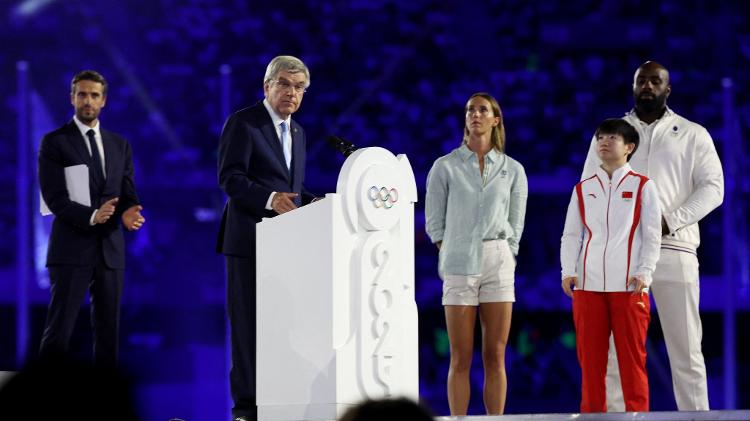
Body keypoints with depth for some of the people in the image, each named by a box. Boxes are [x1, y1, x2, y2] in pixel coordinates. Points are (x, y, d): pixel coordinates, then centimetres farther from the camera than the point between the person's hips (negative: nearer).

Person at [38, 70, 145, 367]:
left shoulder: (120, 145, 14)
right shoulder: (54, 142, -2)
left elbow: (128, 194, 9)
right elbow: (54, 197, -10)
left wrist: (128, 212, -15)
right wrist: (91, 216, -25)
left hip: (111, 249, 5)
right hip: (72, 249, -5)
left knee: (109, 329, 7)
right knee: (59, 330, -6)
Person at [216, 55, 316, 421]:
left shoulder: (297, 132, 20)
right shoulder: (243, 123, -4)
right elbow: (230, 178, -13)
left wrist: (314, 203, 4)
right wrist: (269, 198, -28)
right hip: (250, 240, -7)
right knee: (248, 323, -4)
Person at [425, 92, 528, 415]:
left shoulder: (512, 170, 7)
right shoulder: (445, 167, 3)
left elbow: (515, 225, 11)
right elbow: (434, 222, 6)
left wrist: (504, 260, 5)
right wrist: (450, 256, 1)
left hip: (498, 263, 1)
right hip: (458, 265, -1)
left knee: (495, 357, 0)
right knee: (461, 360, -1)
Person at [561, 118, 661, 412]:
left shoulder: (642, 186, 7)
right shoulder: (583, 189, 15)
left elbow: (652, 235, 3)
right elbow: (571, 235, 13)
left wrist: (644, 273, -9)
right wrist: (568, 271, -1)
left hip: (629, 285, -3)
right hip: (588, 285, 3)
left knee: (632, 356, -2)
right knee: (590, 357, 2)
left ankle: (637, 412, 1)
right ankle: (592, 413, 6)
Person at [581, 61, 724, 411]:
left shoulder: (693, 135, 10)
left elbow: (712, 188, 2)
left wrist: (670, 221, -13)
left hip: (674, 250, -1)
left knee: (685, 347, -3)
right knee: (614, 346, -1)